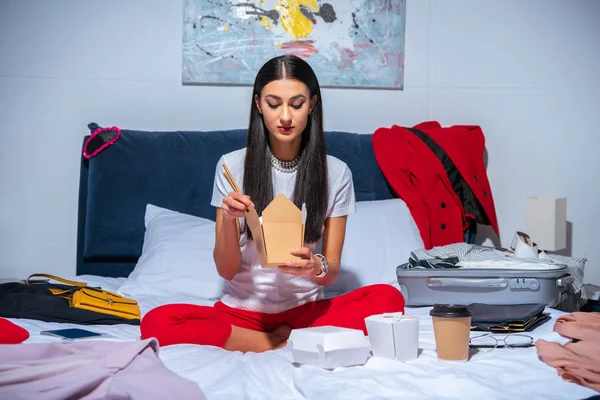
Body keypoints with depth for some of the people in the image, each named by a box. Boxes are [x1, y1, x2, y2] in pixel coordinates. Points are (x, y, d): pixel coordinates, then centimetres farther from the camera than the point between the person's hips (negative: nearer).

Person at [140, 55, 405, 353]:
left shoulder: (335, 173, -1)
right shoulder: (232, 166, -2)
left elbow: (332, 272, 0)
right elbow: (226, 270, -2)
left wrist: (316, 267, -24)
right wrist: (228, 220, -22)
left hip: (306, 310, 0)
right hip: (242, 310, 1)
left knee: (388, 299, -26)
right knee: (157, 323, -28)